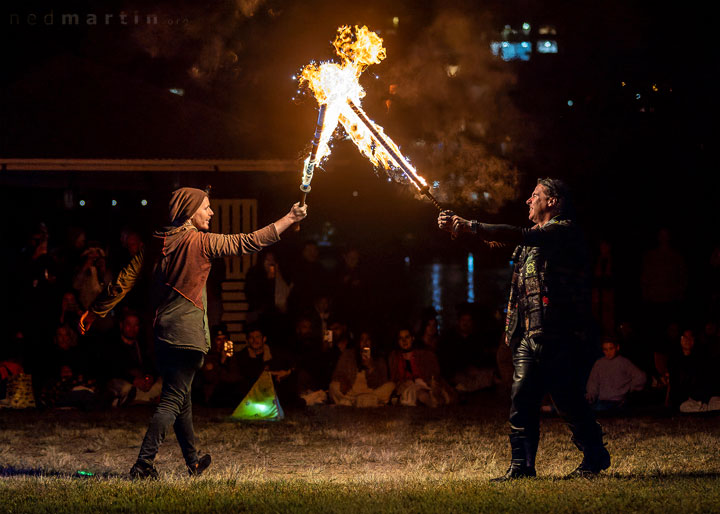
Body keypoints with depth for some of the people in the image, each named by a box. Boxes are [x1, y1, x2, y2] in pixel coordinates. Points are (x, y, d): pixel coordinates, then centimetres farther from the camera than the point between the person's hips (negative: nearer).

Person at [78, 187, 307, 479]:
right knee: (173, 400, -7)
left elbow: (124, 281, 9)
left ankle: (193, 462, 32)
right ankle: (144, 464, -17)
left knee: (181, 398, 19)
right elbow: (250, 242, -7)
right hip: (187, 333, -7)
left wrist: (95, 312, 18)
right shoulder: (201, 242, -9)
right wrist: (290, 219, 0)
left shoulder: (156, 244, 8)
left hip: (161, 332, 7)